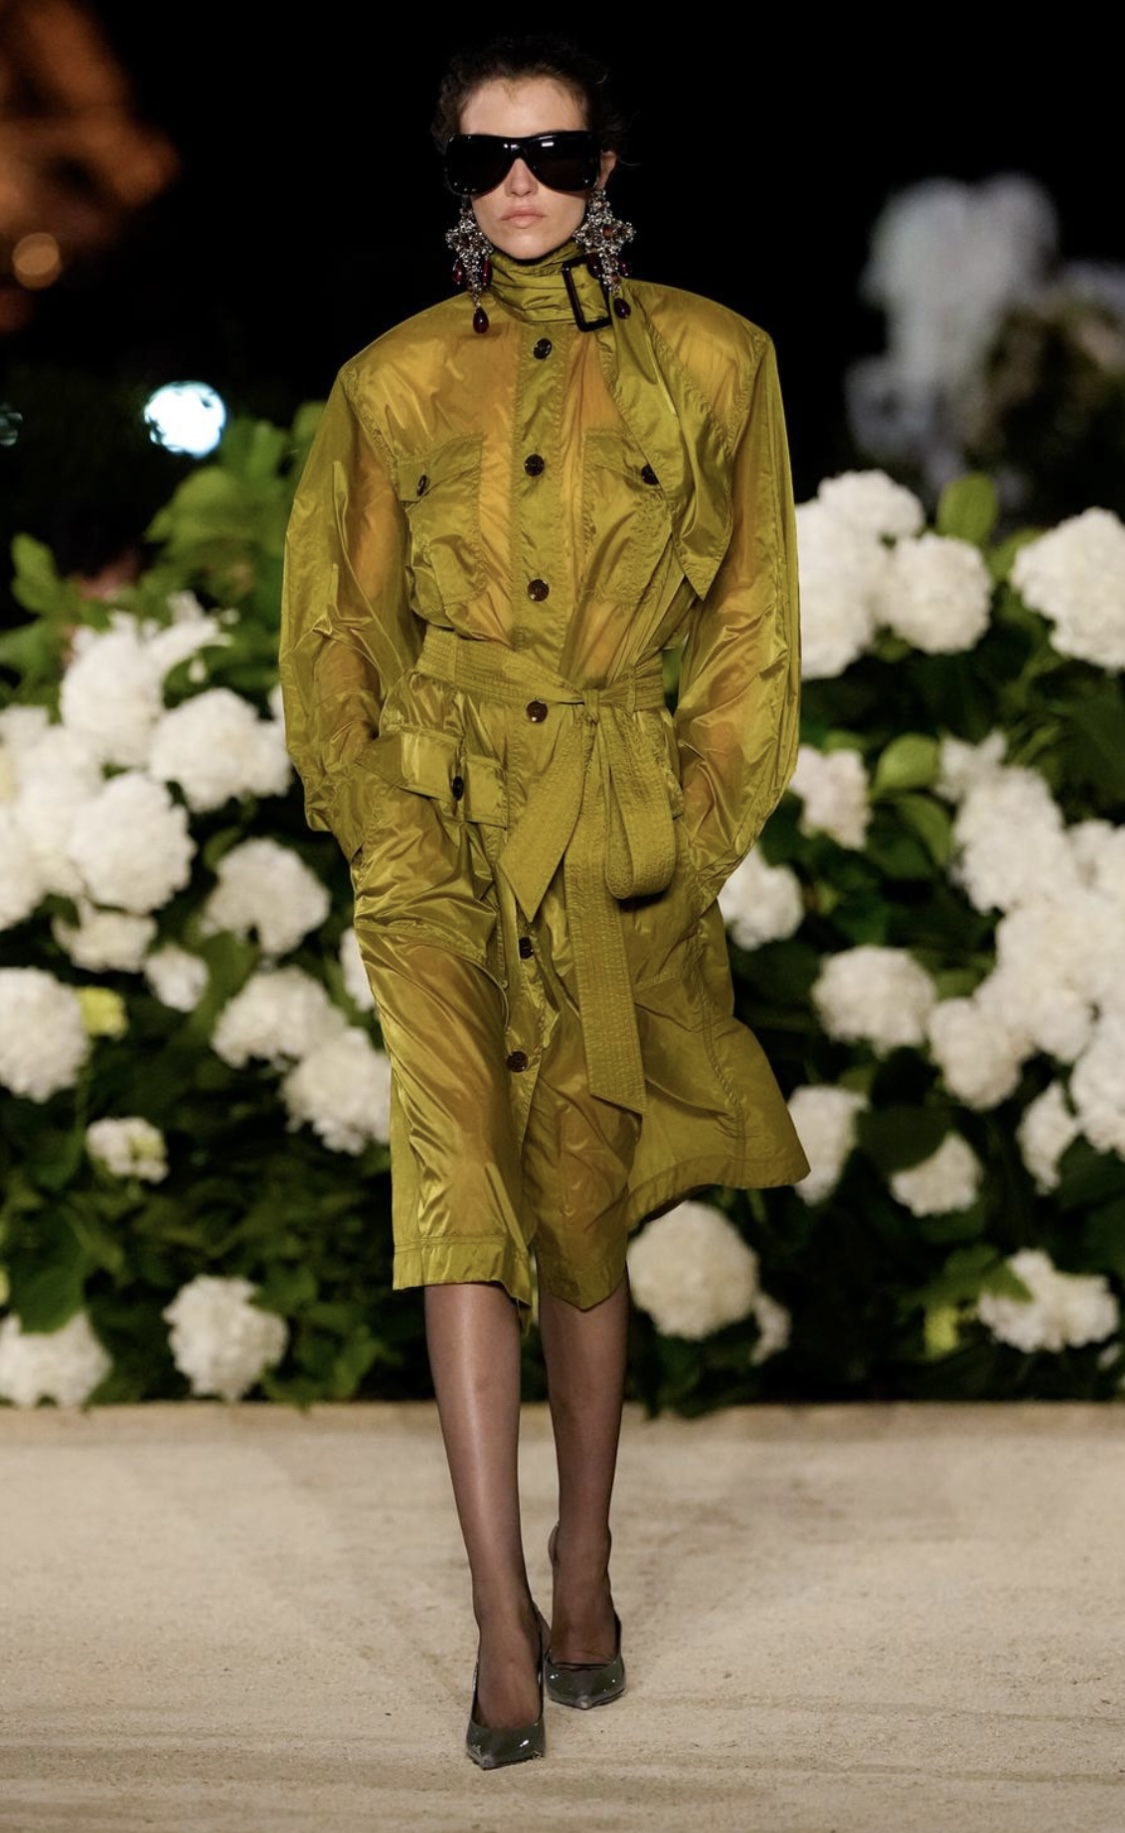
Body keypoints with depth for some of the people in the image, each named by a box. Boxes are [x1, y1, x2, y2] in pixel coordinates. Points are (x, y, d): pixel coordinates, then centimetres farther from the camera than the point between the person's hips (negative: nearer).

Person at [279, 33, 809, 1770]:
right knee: (460, 1169, -14)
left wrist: (699, 832, -1)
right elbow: (330, 631, 9)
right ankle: (503, 1613, -16)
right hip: (439, 824, 0)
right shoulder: (390, 385, 6)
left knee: (580, 1201, 5)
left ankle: (583, 1560, 24)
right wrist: (386, 827, -3)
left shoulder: (712, 363, 4)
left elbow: (752, 626, 7)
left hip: (622, 828, 0)